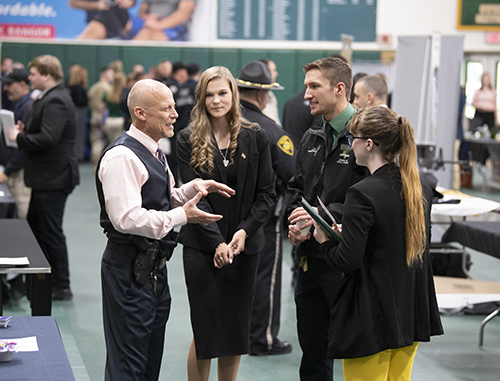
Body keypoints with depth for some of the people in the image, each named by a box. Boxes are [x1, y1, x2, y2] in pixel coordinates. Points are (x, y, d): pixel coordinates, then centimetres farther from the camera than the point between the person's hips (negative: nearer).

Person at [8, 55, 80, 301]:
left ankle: (61, 287, 6)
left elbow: (48, 138, -30)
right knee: (34, 226, 17)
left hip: (53, 178, -11)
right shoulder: (51, 98, 14)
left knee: (51, 231, -3)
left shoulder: (55, 101, -20)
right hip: (47, 177, 11)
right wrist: (25, 130, 4)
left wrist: (19, 138, -17)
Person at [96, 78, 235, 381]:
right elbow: (127, 218, -28)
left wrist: (194, 187, 4)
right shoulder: (121, 157, -20)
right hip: (130, 271, -10)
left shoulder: (154, 152, 15)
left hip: (154, 267, 10)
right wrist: (182, 215, -23)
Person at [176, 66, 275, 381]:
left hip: (245, 248, 2)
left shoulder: (255, 137, 4)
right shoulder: (189, 140, -1)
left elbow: (266, 193, 4)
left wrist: (245, 231, -10)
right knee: (205, 331, -1)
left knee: (237, 329, 8)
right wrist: (217, 242, -16)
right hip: (202, 248, -2)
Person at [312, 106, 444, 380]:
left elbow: (348, 261, -22)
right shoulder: (421, 190, 3)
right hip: (411, 315, 8)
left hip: (371, 319, -7)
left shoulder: (363, 194, -20)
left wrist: (325, 241, -1)